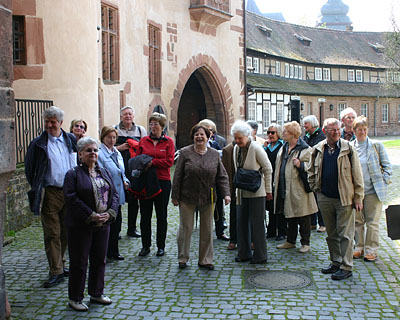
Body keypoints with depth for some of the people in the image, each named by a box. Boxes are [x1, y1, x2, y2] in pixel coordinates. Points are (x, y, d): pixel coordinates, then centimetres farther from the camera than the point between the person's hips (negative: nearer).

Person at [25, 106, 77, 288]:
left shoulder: (71, 140, 6)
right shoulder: (38, 144, -2)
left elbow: (79, 163, 16)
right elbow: (29, 169, 5)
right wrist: (37, 189, 2)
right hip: (50, 193, -3)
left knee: (66, 232, 12)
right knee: (52, 233, -3)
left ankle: (59, 265, 27)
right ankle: (56, 272, 2)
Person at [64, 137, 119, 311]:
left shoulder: (104, 172, 12)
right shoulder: (73, 174, -7)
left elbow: (114, 194, 9)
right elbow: (71, 199, -16)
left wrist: (110, 213, -8)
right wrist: (91, 216, -19)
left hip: (103, 224, 6)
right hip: (80, 226, -6)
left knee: (99, 260, 14)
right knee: (79, 262, 3)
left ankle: (96, 293, 30)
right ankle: (75, 298, 17)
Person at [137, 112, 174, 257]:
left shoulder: (168, 142, 0)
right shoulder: (143, 140, 8)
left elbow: (169, 162, -9)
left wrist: (152, 162, -15)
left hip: (163, 181, -2)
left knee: (161, 216, 7)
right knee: (145, 215, 6)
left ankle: (161, 246, 17)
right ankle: (145, 246, 17)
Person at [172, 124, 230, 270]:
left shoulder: (214, 154, 5)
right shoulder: (185, 153, -2)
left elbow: (222, 176, 6)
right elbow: (178, 176, -2)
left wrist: (226, 193, -6)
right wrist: (175, 196, -4)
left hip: (207, 198, 2)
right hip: (187, 198, -2)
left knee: (207, 229, 7)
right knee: (185, 228, 4)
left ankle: (205, 259, 19)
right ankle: (183, 259, 19)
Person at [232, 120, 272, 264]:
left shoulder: (256, 148, -13)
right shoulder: (236, 149, 7)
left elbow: (268, 169, -8)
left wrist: (268, 190, -7)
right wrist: (238, 187, 12)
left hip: (256, 192, -7)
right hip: (242, 192, 7)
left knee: (257, 223, -1)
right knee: (241, 222, 10)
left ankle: (260, 255, 9)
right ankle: (244, 253, 22)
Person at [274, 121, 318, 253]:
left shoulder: (304, 149, -9)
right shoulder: (283, 148, 14)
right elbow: (278, 167, 21)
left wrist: (300, 165, -26)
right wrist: (276, 184, 18)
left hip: (298, 189, -7)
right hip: (285, 189, 7)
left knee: (303, 218, 1)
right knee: (289, 216, 15)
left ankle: (305, 243, 11)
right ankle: (290, 241, 26)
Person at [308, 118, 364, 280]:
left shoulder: (348, 148, -6)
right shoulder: (318, 149, 4)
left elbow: (357, 174, -4)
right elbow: (311, 171, 19)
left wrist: (358, 197, -6)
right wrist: (316, 188, 9)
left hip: (344, 198, -4)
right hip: (325, 198, 4)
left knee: (345, 233, -2)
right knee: (331, 233, 14)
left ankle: (346, 267, 6)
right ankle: (335, 262, 27)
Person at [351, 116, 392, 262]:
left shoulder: (377, 145, -2)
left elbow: (387, 166, 3)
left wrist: (384, 182, -4)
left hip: (373, 190, -3)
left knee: (372, 222, 1)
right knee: (357, 221, 9)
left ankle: (371, 250, 10)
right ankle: (359, 248, 22)